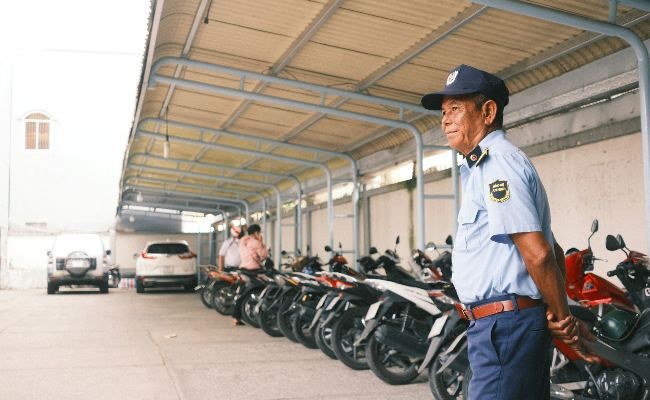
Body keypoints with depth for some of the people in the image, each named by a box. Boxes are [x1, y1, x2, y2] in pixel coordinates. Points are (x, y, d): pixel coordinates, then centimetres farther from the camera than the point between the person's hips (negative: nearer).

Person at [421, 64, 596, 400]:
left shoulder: (496, 162, -14)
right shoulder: (495, 163, 20)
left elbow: (538, 253, -21)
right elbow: (553, 252, 23)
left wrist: (561, 319, -10)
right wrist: (561, 317, 16)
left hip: (503, 323, -11)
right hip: (506, 321, 11)